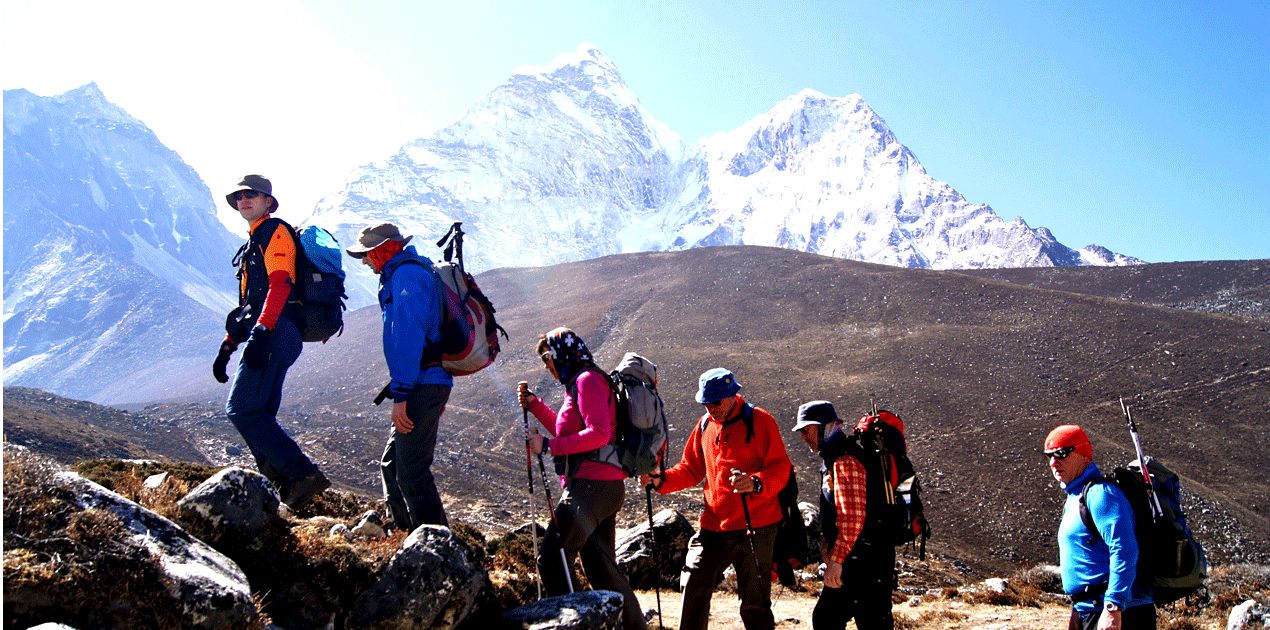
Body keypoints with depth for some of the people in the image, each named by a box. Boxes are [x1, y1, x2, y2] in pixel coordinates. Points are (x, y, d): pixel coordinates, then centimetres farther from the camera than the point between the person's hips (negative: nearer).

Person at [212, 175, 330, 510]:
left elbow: (280, 285, -16)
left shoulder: (275, 231, 0)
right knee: (260, 417, 4)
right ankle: (284, 484, 1)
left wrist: (260, 333, -25)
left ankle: (303, 473, -18)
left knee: (241, 409, -16)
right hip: (275, 337, 10)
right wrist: (227, 347, 26)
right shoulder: (254, 243, 29)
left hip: (275, 332, -10)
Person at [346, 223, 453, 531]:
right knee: (391, 466, 17)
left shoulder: (405, 274, -9)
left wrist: (400, 394, -23)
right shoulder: (418, 270, 23)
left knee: (412, 472, -10)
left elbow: (407, 336, -20)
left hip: (421, 386, -11)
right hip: (433, 383, 11)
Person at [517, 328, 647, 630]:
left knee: (552, 558, -14)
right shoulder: (578, 383, 21)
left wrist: (548, 445, -18)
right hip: (606, 488, 11)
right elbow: (569, 431, 32)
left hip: (592, 484, -11)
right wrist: (534, 405, 23)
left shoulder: (588, 379, -9)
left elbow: (598, 433, -21)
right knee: (601, 568, 14)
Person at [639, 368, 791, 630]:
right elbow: (691, 469, 20)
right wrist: (660, 480, 3)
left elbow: (781, 467, -11)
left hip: (755, 526, -5)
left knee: (754, 601, 0)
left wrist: (756, 483, -31)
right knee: (694, 585, 3)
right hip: (713, 527, 5)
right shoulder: (705, 424, 13)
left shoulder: (759, 420, -5)